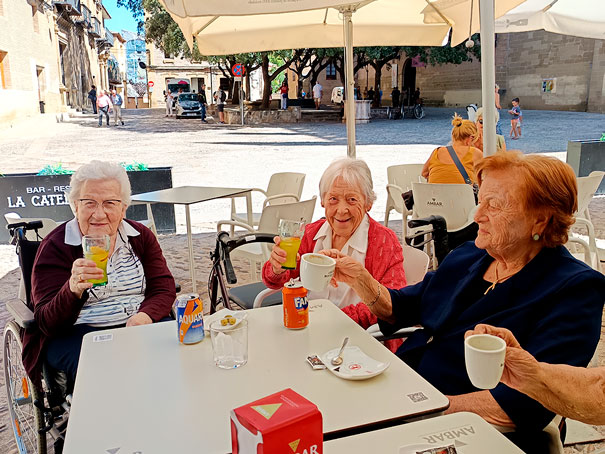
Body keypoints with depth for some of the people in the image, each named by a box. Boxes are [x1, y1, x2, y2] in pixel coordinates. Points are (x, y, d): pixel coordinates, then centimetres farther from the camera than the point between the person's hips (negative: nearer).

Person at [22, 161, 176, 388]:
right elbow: (47, 323, -11)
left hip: (139, 326, 4)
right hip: (77, 332, -3)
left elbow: (164, 289, 4)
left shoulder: (141, 236, 7)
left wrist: (145, 315, -20)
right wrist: (73, 290, -34)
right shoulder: (55, 246, -5)